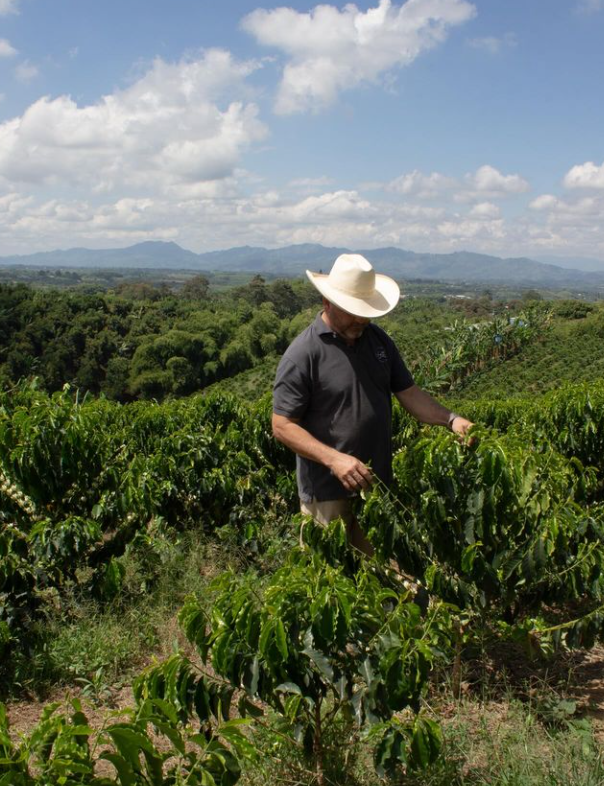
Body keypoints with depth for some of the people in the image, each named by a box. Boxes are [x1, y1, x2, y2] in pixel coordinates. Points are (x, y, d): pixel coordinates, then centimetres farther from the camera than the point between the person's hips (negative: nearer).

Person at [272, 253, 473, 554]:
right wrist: (334, 459, -27)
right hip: (328, 492, -6)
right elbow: (282, 426, -16)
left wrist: (451, 419, -8)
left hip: (377, 484, 6)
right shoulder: (303, 354, -16)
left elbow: (408, 392, 9)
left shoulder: (378, 340, 5)